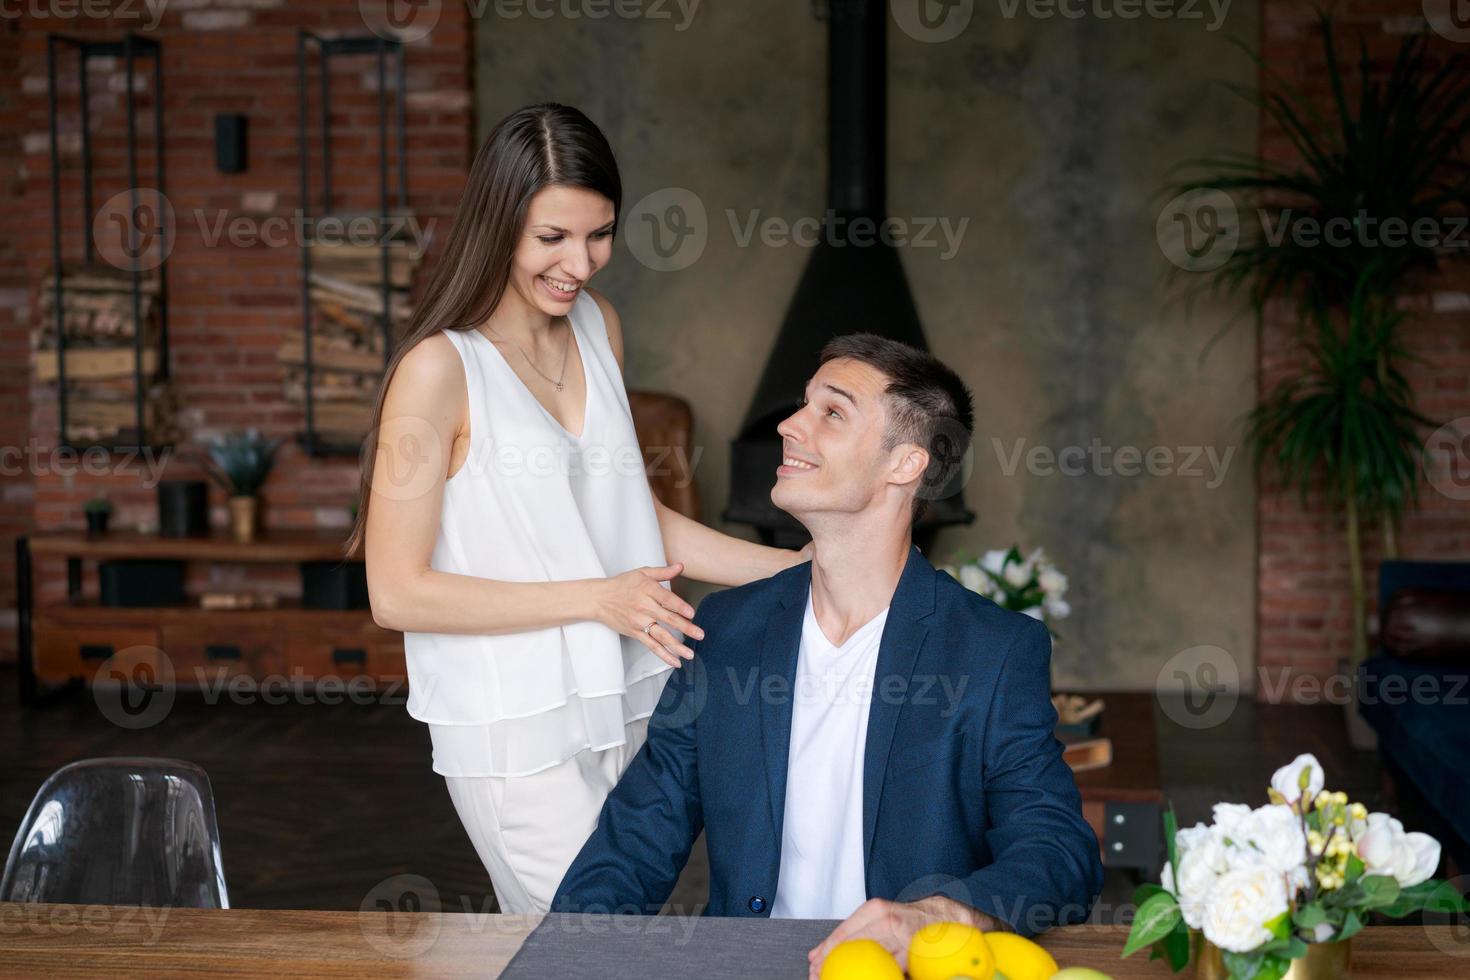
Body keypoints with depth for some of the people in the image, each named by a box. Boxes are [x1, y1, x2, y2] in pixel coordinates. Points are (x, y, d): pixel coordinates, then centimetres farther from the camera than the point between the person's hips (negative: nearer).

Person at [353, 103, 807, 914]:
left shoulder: (598, 325, 7)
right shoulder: (440, 368, -14)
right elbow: (397, 593, -15)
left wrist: (800, 570, 6)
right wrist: (595, 597, -17)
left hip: (628, 703, 7)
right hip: (519, 732, -6)